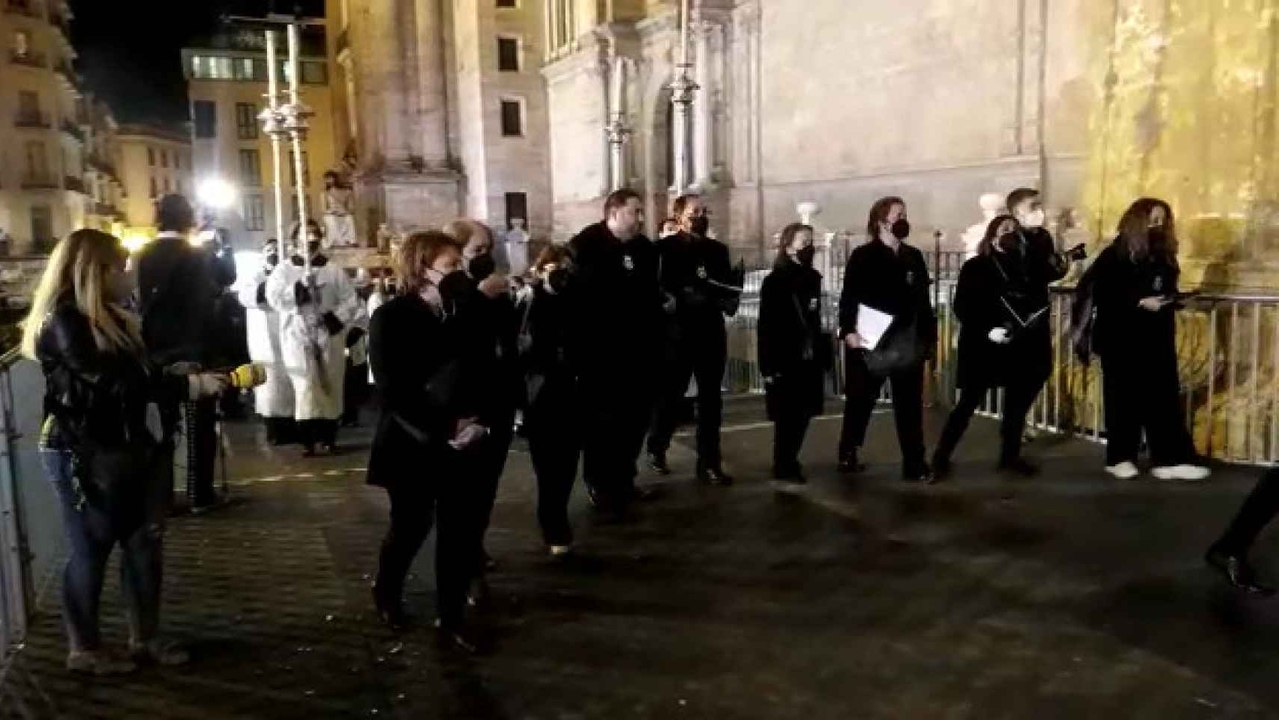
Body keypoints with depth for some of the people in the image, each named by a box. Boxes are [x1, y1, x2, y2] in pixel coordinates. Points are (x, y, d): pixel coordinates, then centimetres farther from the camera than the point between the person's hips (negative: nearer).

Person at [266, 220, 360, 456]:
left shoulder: (334, 270, 7)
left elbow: (350, 300, 2)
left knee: (331, 386, 9)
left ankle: (329, 436, 21)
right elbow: (273, 297, -8)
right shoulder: (284, 269, 5)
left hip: (329, 335, 2)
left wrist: (338, 317, -15)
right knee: (306, 386, -13)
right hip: (298, 336, -2)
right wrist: (296, 290, -23)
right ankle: (308, 439, -12)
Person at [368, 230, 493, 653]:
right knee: (411, 528, 11)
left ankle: (452, 618, 18)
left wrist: (476, 420, -13)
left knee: (462, 530, 3)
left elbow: (481, 371, 5)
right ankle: (386, 593, 39)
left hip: (461, 443, 4)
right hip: (413, 445, -4)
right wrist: (443, 431, -21)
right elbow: (393, 392, -15)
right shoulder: (390, 317, -9)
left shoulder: (462, 315, 4)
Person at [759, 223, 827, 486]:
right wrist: (769, 365, -15)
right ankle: (782, 468, 13)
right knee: (787, 416, 2)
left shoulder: (813, 278, 9)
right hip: (785, 361, -6)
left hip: (809, 359, 6)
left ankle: (790, 461, 26)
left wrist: (821, 353, 10)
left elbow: (814, 320, 13)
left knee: (803, 414, 11)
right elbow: (766, 326, -11)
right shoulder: (774, 281, -9)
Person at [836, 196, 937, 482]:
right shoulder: (862, 256, -3)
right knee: (861, 401, 7)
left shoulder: (914, 256, 12)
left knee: (910, 404, 5)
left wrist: (930, 335, 10)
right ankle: (848, 454, 21)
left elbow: (923, 299, 12)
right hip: (871, 342, -4)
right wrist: (848, 330, -19)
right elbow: (849, 297, -8)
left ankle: (915, 464, 10)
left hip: (908, 343, 4)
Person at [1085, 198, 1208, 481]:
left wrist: (1172, 299, -6)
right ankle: (1120, 458, 13)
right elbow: (1094, 290, -17)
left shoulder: (1164, 254, 10)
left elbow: (1168, 289, 18)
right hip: (1122, 337, -5)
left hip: (1157, 338, 6)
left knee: (1164, 397, 1)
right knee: (1124, 398, 3)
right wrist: (1140, 302, -20)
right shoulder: (1117, 253, -8)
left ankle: (1169, 459, 3)